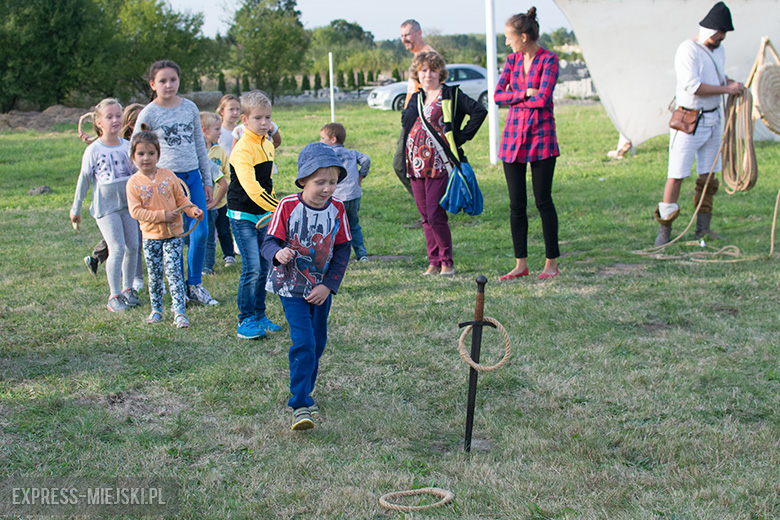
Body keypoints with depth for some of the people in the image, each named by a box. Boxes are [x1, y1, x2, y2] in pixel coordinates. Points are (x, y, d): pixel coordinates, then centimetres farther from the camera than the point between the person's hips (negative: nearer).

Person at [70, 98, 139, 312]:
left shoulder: (127, 146, 4)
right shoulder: (93, 151, -7)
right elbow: (84, 180, 0)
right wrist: (76, 208, 6)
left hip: (128, 203, 5)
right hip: (105, 206, -5)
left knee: (132, 246, 5)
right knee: (117, 248, -11)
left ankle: (128, 289, 22)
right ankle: (114, 296, -2)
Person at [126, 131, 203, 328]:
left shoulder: (169, 176, -2)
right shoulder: (134, 183, -6)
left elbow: (181, 199, 6)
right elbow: (135, 211, -13)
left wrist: (193, 210, -13)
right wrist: (162, 216, -18)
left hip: (173, 233, -1)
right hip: (150, 236, 1)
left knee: (173, 271, -8)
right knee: (154, 274, 9)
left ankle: (179, 312, -7)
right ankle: (156, 310, 25)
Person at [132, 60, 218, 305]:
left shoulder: (190, 108, 7)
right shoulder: (148, 114, -4)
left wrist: (207, 181, 15)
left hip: (193, 177, 4)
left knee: (201, 233, 1)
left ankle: (195, 285, 19)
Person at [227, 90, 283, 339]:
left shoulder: (268, 145, 8)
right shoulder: (243, 149, -19)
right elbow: (250, 187, -29)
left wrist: (273, 208, 17)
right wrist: (278, 207, -32)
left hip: (263, 213, 8)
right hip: (243, 216, -8)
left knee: (264, 267, 11)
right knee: (252, 269, -10)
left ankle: (259, 316, 23)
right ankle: (245, 322, 0)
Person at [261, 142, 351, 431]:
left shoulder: (337, 209, -6)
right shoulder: (287, 206, -15)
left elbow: (342, 251, -1)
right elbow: (269, 242, -13)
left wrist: (328, 285, -8)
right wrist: (278, 254, -37)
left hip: (321, 288, 4)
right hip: (291, 287, -4)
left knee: (318, 342, 14)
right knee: (303, 342, -13)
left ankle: (305, 388, 36)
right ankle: (301, 406, -10)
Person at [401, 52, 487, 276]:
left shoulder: (451, 95, -1)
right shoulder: (416, 99, 16)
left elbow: (479, 111, -9)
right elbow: (405, 121, 34)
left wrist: (461, 137, -9)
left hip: (439, 165, -6)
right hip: (415, 165, 6)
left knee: (435, 215, -9)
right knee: (426, 217, 8)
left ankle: (447, 262, 5)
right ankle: (434, 262, 16)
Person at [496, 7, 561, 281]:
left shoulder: (549, 60, -7)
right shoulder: (512, 60, 10)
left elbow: (543, 99, -16)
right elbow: (498, 95, 1)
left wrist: (513, 99, -4)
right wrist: (525, 94, -11)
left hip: (541, 137, -5)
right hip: (513, 135, 5)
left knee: (543, 200, -2)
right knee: (516, 203, 5)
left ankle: (551, 263, 9)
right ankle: (521, 264, 13)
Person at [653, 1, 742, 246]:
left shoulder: (719, 51, 11)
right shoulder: (688, 50, -15)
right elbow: (692, 86, -25)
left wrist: (730, 82, 7)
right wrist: (726, 89, -20)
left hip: (713, 120, 8)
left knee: (708, 177, 10)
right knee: (676, 176, -6)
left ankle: (703, 228, 17)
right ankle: (665, 229, 1)